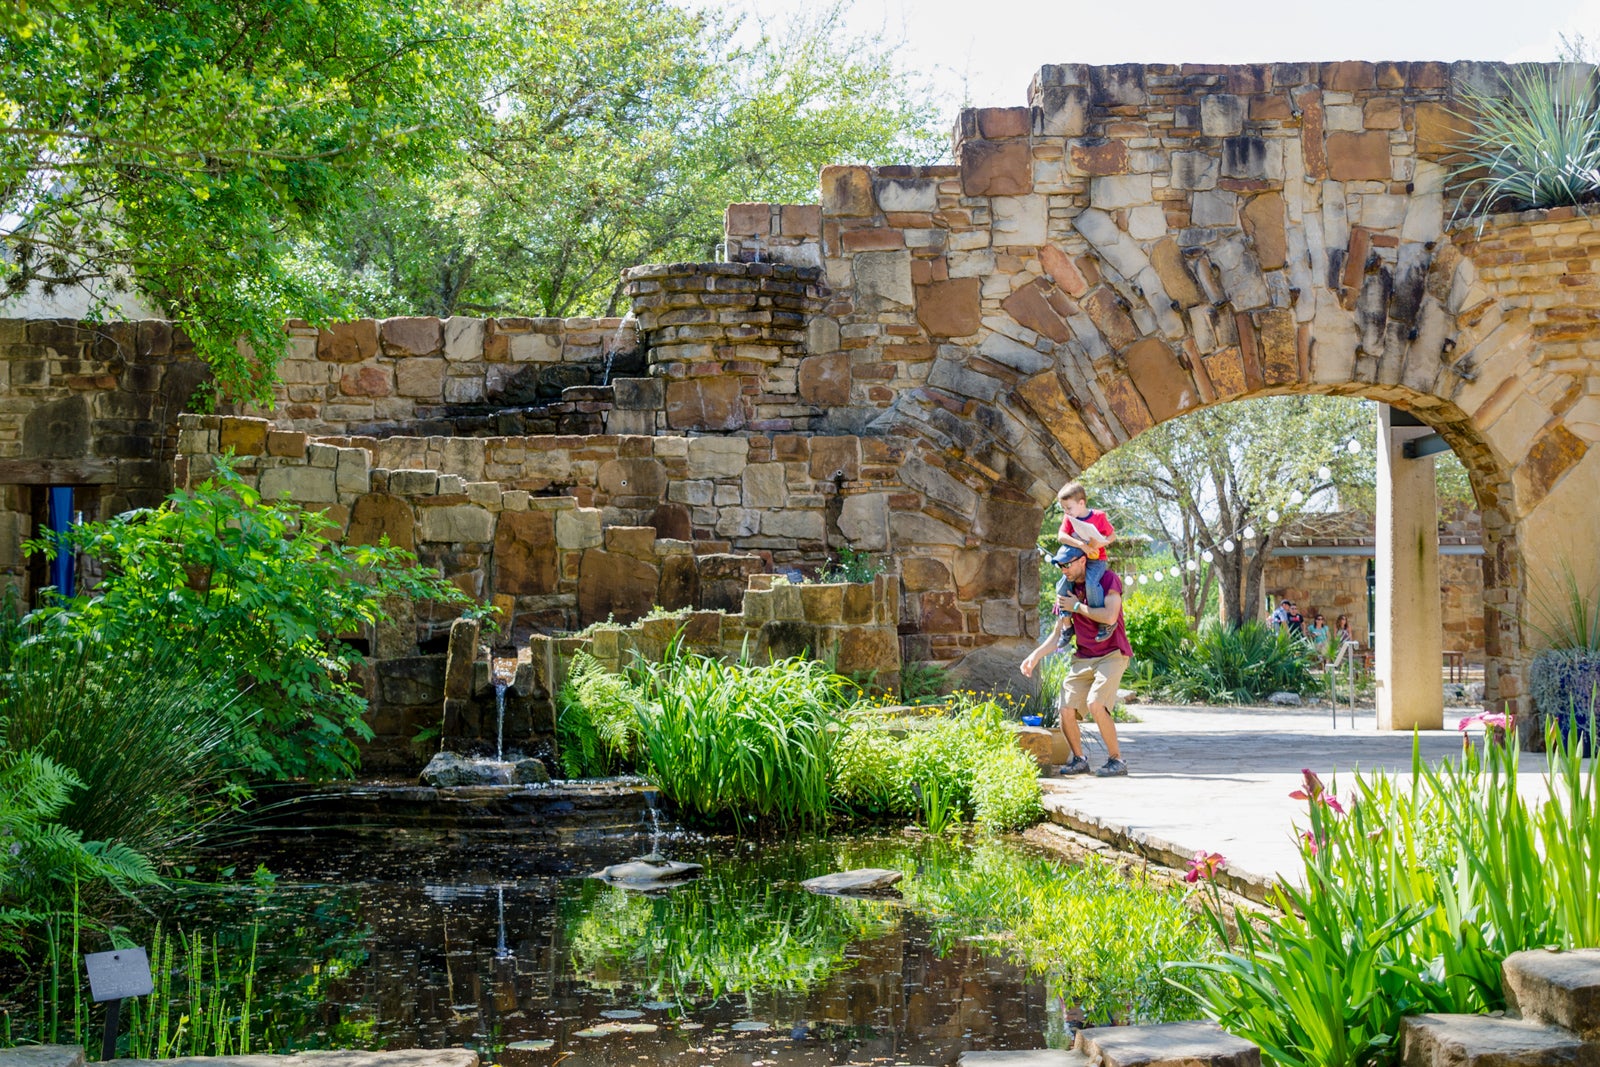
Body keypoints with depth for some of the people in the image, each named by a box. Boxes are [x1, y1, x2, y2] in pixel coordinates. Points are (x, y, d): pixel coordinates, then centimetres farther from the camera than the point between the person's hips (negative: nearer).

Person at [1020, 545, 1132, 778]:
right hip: (1083, 658, 6)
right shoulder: (1067, 590, 9)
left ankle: (1116, 760, -10)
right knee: (1066, 709, -5)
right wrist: (1035, 655, 1)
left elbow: (1110, 616, -23)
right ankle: (1079, 760, 15)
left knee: (1095, 703, -24)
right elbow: (1058, 634, 13)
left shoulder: (1108, 579, -8)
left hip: (1112, 655, -6)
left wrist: (1078, 606, -12)